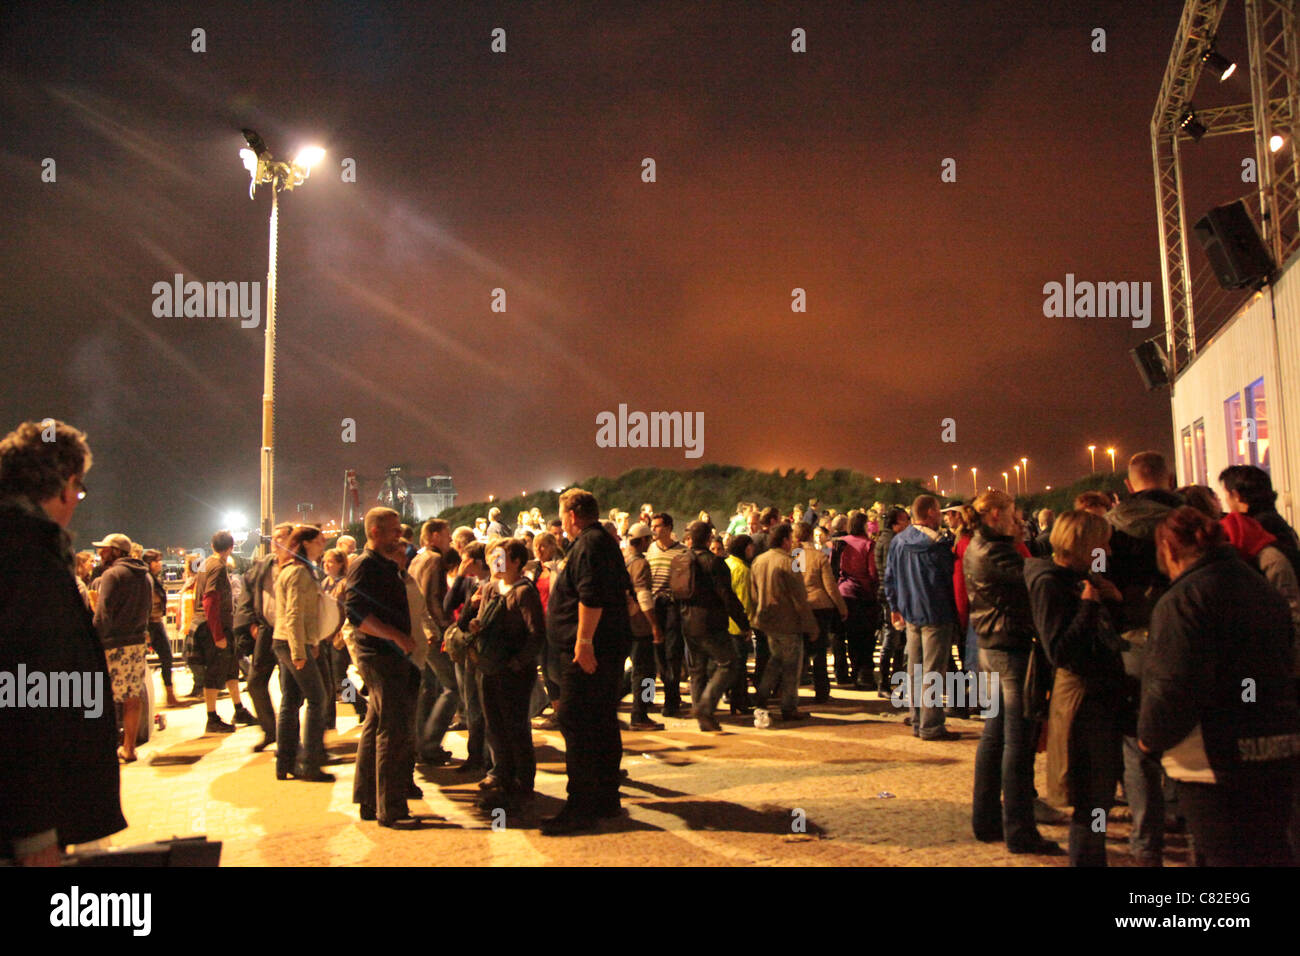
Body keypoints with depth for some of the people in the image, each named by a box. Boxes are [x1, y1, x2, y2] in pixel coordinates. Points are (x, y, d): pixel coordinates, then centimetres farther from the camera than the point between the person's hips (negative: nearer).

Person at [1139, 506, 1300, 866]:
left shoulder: (1184, 598, -19)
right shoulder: (1263, 588, 10)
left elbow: (1175, 686, -24)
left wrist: (1150, 737, -8)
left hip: (1217, 761, -9)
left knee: (1226, 855, 1)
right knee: (1271, 852, 23)